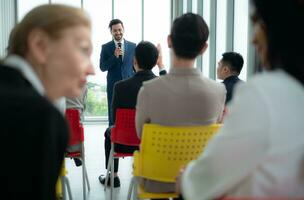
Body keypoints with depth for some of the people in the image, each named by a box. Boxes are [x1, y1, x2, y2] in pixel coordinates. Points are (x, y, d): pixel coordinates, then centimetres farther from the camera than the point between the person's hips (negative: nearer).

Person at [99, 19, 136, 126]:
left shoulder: (132, 46, 6)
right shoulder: (106, 47, 2)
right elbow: (102, 67, -3)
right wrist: (114, 56, -15)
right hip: (113, 86, -1)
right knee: (113, 117, 3)